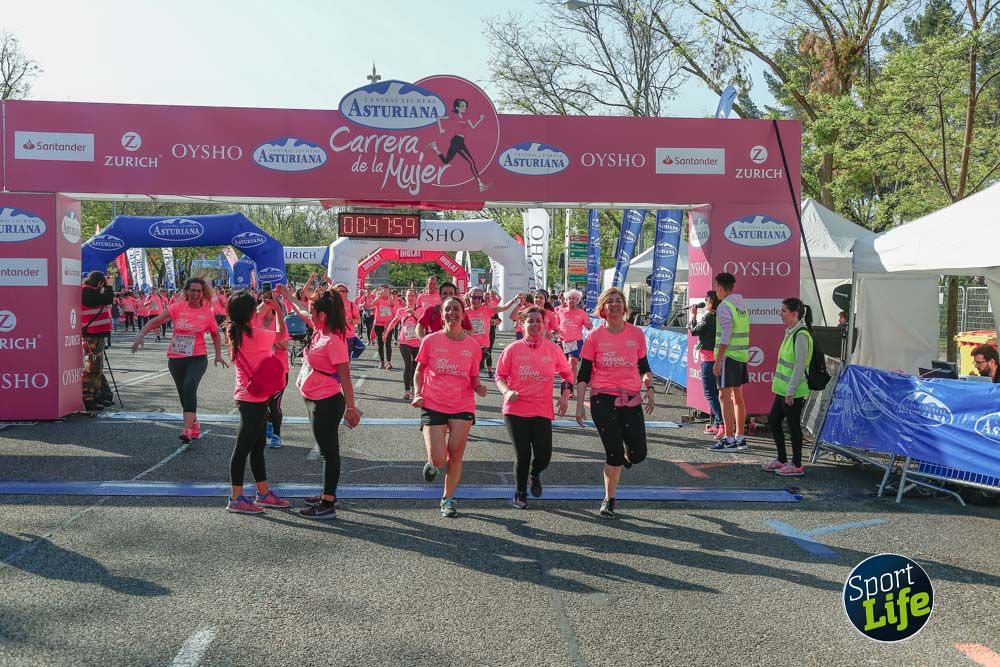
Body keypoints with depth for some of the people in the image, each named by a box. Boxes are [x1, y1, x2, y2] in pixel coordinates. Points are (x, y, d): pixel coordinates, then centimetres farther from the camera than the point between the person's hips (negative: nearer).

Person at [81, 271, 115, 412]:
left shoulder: (90, 292, 15)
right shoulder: (88, 292, -16)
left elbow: (104, 303, 20)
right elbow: (107, 299, -21)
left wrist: (106, 290, 10)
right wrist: (108, 287, -5)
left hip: (96, 335, 11)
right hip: (93, 336, -11)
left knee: (97, 368, 18)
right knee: (91, 368, -9)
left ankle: (95, 396, 27)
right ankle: (87, 400, -8)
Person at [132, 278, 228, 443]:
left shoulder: (207, 313, -1)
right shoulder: (177, 308, -2)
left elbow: (215, 335, 13)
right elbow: (155, 321, -3)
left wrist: (218, 355, 7)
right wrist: (141, 335, -17)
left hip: (197, 358, -3)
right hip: (175, 358, 3)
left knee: (189, 387, -25)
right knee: (183, 393, 12)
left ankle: (187, 430, -29)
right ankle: (195, 425, 33)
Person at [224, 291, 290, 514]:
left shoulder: (235, 334, 3)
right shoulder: (256, 336, -21)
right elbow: (280, 335, -5)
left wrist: (267, 308, 20)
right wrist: (277, 310, 8)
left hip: (247, 397, 9)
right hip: (254, 399, -9)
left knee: (257, 446, 16)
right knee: (243, 448, -1)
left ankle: (264, 493, 27)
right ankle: (236, 500, 8)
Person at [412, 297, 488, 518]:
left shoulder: (472, 345, 1)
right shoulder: (430, 340, -2)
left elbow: (474, 378, 11)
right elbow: (419, 371, 8)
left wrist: (478, 387, -10)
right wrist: (417, 394, -6)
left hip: (462, 407, 1)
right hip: (433, 406, -1)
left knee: (455, 457, 2)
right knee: (438, 459, -10)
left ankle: (448, 499, 22)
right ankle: (432, 463, 28)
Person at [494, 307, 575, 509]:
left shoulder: (553, 349, 3)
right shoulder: (513, 349, -1)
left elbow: (567, 373, 15)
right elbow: (500, 375, 5)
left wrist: (565, 395, 3)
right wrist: (507, 392, -13)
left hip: (543, 411, 2)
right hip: (516, 410, -1)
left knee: (544, 456, -3)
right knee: (522, 456, -1)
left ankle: (534, 475, 35)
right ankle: (520, 494, 24)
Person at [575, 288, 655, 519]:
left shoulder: (636, 333, 5)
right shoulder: (595, 336, 0)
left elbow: (644, 366, 16)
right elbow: (584, 373, 3)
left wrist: (650, 389, 2)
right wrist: (580, 405, -1)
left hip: (631, 399, 2)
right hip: (603, 400, -2)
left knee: (638, 454, -3)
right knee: (614, 453, -3)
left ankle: (627, 455, 37)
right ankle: (609, 501, 17)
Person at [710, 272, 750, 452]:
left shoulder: (724, 306, -12)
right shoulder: (742, 304, 15)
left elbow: (725, 336, -19)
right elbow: (745, 334, 17)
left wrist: (718, 360, -18)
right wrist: (745, 356, 21)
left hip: (728, 355, -9)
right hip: (742, 355, 9)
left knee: (725, 396, -7)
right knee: (737, 396, 13)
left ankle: (729, 440, -8)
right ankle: (740, 437, 18)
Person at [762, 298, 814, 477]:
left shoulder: (801, 335, -17)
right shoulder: (790, 333, 12)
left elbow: (800, 367, -20)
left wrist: (790, 392, -19)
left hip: (794, 391, -10)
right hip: (783, 389, 10)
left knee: (793, 425, 0)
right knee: (773, 421, 15)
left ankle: (797, 465, 12)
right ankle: (782, 460, 27)